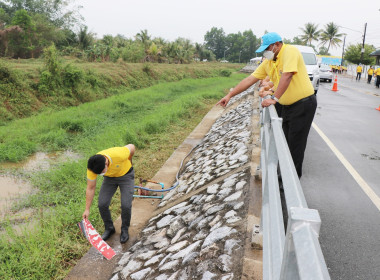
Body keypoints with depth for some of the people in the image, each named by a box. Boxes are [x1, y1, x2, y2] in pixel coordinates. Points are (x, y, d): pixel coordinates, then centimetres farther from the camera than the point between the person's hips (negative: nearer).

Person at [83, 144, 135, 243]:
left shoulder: (118, 155, -41)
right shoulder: (92, 167, -29)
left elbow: (131, 147, -18)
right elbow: (90, 188, -15)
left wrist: (128, 162, 2)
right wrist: (87, 209, -10)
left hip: (126, 175, -3)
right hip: (110, 178, 3)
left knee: (126, 205, -14)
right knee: (102, 204, -8)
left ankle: (125, 230, 13)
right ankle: (109, 228, 19)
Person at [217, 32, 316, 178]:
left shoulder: (290, 51, -15)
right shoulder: (268, 62, 8)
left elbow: (287, 76, -27)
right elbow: (249, 80, 7)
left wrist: (274, 98, -30)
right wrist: (229, 95, 3)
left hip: (303, 104, -7)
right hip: (287, 105, 7)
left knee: (296, 144, -3)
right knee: (285, 141, 9)